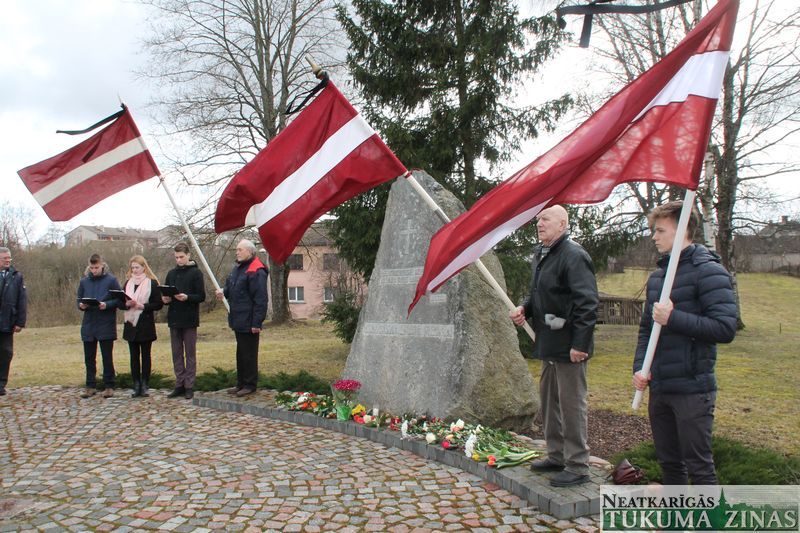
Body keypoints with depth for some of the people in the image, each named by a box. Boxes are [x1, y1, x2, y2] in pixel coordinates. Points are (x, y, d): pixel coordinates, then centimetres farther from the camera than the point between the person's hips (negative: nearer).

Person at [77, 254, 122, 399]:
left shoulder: (111, 280, -3)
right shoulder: (84, 281, 8)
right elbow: (79, 300, 14)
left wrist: (107, 305, -20)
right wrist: (81, 305, -8)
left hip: (106, 325, -4)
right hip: (88, 325, 4)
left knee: (107, 357, 3)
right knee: (89, 357, 9)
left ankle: (109, 386, 12)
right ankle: (90, 386, 19)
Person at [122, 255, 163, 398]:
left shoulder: (152, 283, -3)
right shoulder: (128, 283, 12)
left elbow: (159, 304, -7)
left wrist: (143, 306, -18)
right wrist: (127, 304, -8)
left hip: (146, 325, -4)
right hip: (131, 324, 4)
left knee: (145, 355, 3)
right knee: (134, 356, 7)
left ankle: (145, 386, 9)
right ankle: (136, 386, 12)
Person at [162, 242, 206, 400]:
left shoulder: (195, 273, -3)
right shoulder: (171, 273, 13)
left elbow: (201, 296, -8)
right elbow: (165, 294, 17)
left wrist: (187, 297, -24)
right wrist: (165, 299, -5)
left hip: (189, 320, -5)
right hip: (174, 319, 5)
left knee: (190, 354, 2)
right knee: (177, 354, 9)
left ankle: (189, 386, 7)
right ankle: (179, 385, 17)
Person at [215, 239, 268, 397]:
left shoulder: (256, 271, -18)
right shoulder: (238, 268, 13)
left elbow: (260, 300, -21)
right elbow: (230, 285, 24)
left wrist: (257, 322, -23)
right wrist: (223, 291, 0)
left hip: (249, 322, -10)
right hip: (238, 319, 10)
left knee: (249, 354, 1)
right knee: (241, 353, 17)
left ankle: (250, 385, 12)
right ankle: (241, 383, 27)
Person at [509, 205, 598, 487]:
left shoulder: (574, 255, -16)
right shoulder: (541, 254, 15)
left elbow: (587, 303, -21)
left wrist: (579, 343, -23)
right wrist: (524, 309, 6)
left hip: (568, 345, -10)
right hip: (548, 343, 10)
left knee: (571, 403, -1)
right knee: (549, 400, 18)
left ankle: (577, 466, 10)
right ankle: (557, 456, 32)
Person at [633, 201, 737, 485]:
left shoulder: (708, 271, -10)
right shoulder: (657, 276, 13)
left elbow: (725, 328, -19)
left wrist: (674, 318, -20)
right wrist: (639, 367, 3)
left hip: (692, 389, -7)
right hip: (659, 388, 7)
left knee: (699, 467, 2)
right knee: (669, 462, 18)